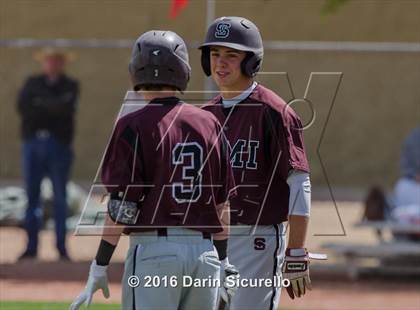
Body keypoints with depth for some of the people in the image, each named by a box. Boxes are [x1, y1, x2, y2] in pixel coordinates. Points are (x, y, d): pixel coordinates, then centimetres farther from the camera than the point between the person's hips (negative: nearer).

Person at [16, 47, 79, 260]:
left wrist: (39, 105, -6)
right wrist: (52, 108, -11)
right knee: (31, 196, 2)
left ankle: (61, 247, 3)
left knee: (60, 198, 0)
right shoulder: (32, 83, 14)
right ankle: (31, 247, 6)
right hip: (33, 143, 3)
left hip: (58, 145, -2)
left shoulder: (70, 86, 6)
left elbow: (66, 107, -11)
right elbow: (22, 106, -2)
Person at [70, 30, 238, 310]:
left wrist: (99, 268, -5)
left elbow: (123, 206, -10)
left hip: (153, 250, -5)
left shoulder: (133, 125, -7)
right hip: (205, 252, 5)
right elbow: (223, 204, 11)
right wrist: (223, 263, 20)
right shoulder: (209, 123, 8)